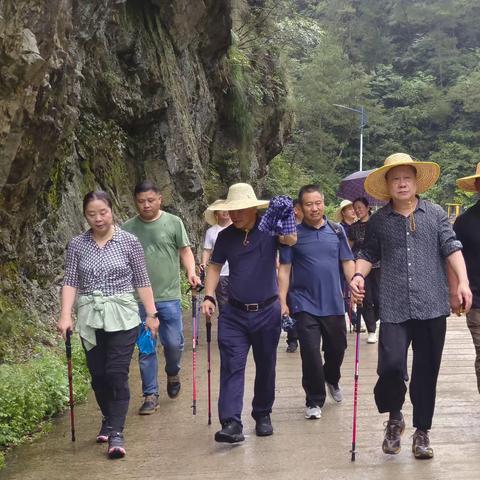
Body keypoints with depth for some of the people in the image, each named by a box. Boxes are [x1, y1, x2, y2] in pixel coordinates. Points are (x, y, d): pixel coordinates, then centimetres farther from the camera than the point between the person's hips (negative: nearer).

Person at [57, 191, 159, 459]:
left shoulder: (129, 242, -3)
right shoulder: (77, 245, 3)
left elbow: (142, 281, 0)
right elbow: (71, 282, 0)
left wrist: (152, 314, -1)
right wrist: (66, 315, -11)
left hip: (122, 317, -3)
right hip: (90, 318, 3)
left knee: (117, 373, -8)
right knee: (98, 374, 11)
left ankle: (117, 432, -1)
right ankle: (109, 420, 32)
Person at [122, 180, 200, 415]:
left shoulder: (173, 222, 0)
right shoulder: (128, 228, 3)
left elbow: (185, 250, 2)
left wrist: (191, 272, -15)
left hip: (169, 296, -1)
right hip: (140, 298, 1)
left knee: (174, 343, 3)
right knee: (146, 348, 6)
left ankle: (173, 374, 35)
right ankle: (150, 395, 17)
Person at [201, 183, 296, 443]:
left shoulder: (268, 229, -6)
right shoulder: (225, 236, 2)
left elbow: (291, 240, -25)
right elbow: (215, 266, 10)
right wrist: (209, 296, -3)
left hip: (267, 311, -1)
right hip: (234, 313, 1)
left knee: (265, 366, 11)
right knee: (231, 366, -7)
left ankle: (262, 415, 28)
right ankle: (231, 422, -7)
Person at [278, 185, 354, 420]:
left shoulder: (336, 230, 5)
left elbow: (347, 262, 8)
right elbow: (284, 269, -2)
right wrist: (282, 301, -8)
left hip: (334, 303, 3)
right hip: (305, 304, -3)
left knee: (337, 347, 16)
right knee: (310, 353, -4)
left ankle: (332, 379, 47)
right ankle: (315, 401, 14)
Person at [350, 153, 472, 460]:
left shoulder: (435, 214, 6)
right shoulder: (378, 220, 7)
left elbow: (452, 247, 1)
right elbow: (369, 254, 13)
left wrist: (463, 281, -12)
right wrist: (358, 276, -7)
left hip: (432, 307, 1)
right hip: (394, 308, 0)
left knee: (427, 371, 8)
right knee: (391, 365, -13)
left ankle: (422, 431, 26)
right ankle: (394, 418, 17)